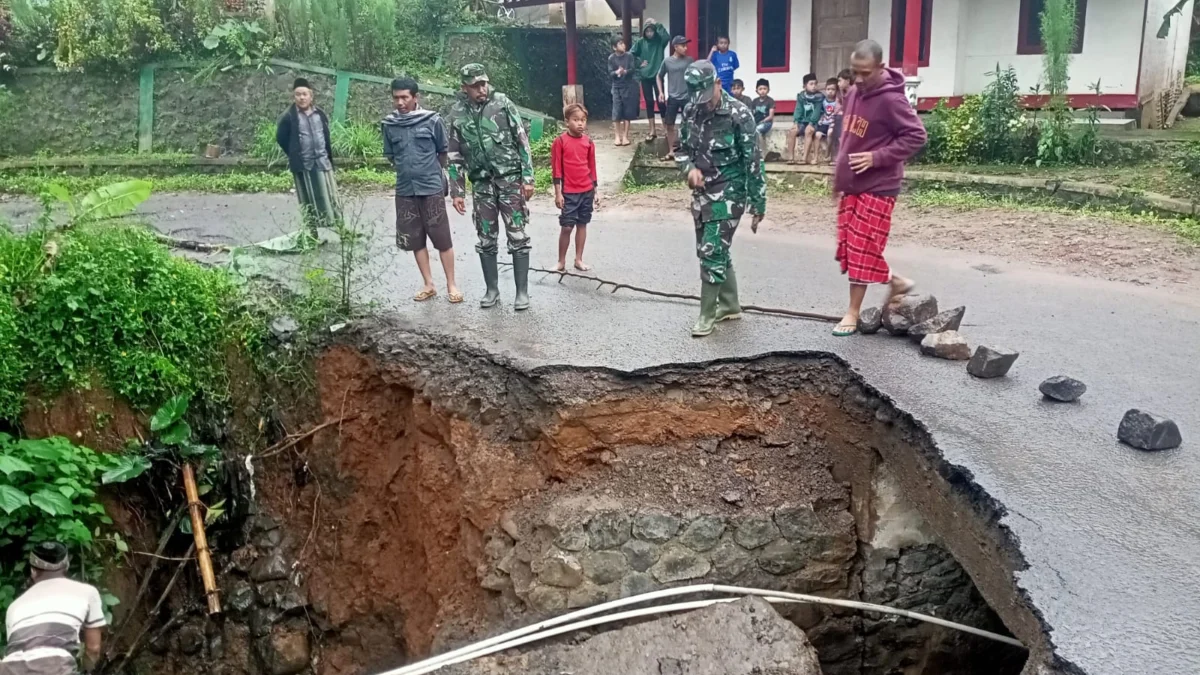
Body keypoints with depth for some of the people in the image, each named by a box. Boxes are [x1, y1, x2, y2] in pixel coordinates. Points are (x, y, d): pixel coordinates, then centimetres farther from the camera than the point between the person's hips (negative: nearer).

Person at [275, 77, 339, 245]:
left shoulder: (320, 114, 5)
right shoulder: (289, 117, -7)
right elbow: (281, 138, 1)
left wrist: (329, 155, 11)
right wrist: (295, 155, 4)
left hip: (322, 162, 3)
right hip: (303, 165, -3)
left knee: (329, 197, 8)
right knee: (309, 201, 4)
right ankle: (311, 235, 11)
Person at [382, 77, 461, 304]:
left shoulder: (432, 120, -7)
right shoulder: (389, 124, 1)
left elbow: (443, 152, 6)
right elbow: (390, 156, 13)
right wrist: (407, 170, 11)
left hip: (432, 188, -3)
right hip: (405, 191, 3)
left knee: (442, 239, 1)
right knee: (415, 240, 8)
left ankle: (451, 285, 11)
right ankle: (429, 285, 20)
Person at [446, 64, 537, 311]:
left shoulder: (502, 103, -4)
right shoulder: (457, 114, 2)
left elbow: (522, 141, -3)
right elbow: (455, 156, 7)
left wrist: (528, 178, -8)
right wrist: (456, 191, 4)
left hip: (510, 179, -2)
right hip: (482, 184, 3)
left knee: (517, 237, -2)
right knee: (486, 239, 7)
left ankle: (522, 291, 5)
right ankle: (492, 289, 20)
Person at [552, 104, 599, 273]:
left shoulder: (589, 142, 4)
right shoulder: (560, 141, -8)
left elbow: (592, 167, 10)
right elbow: (556, 169, -7)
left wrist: (595, 191, 10)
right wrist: (558, 193, -10)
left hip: (587, 191, 4)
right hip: (569, 192, -4)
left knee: (582, 224, 10)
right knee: (566, 227, -3)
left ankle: (578, 259, 19)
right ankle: (561, 261, 9)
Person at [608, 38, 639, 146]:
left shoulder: (629, 56, 1)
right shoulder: (611, 58, -1)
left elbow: (633, 70, -7)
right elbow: (610, 73, -5)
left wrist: (625, 71, -27)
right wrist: (617, 72, -27)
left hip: (629, 86, 1)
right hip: (617, 87, -1)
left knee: (627, 112, 1)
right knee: (616, 112, -4)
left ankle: (625, 136, 7)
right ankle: (618, 136, 3)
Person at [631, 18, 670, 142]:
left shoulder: (660, 40, -2)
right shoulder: (640, 42, 2)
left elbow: (667, 37, -23)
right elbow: (631, 54, 6)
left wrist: (657, 25, -20)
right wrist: (639, 63, -4)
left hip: (658, 75, -2)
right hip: (645, 76, 2)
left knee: (660, 101, -3)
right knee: (649, 102, 5)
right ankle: (653, 130, 10)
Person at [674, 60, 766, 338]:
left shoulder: (738, 114, -16)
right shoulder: (691, 111, 0)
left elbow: (753, 162, -14)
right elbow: (681, 148, 14)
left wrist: (758, 206, -13)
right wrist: (689, 168, -9)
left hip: (728, 194, -7)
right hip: (701, 194, 7)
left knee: (712, 253, -9)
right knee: (714, 252, 14)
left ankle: (707, 314, 4)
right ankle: (730, 306, 29)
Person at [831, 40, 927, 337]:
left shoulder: (891, 100, -16)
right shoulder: (854, 94, 9)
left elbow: (916, 136, -16)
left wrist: (877, 157, -22)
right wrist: (839, 177, 19)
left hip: (876, 188, -8)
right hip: (851, 185, 8)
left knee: (861, 251, -3)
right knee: (850, 248, 10)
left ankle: (853, 313, 9)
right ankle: (896, 281, 27)